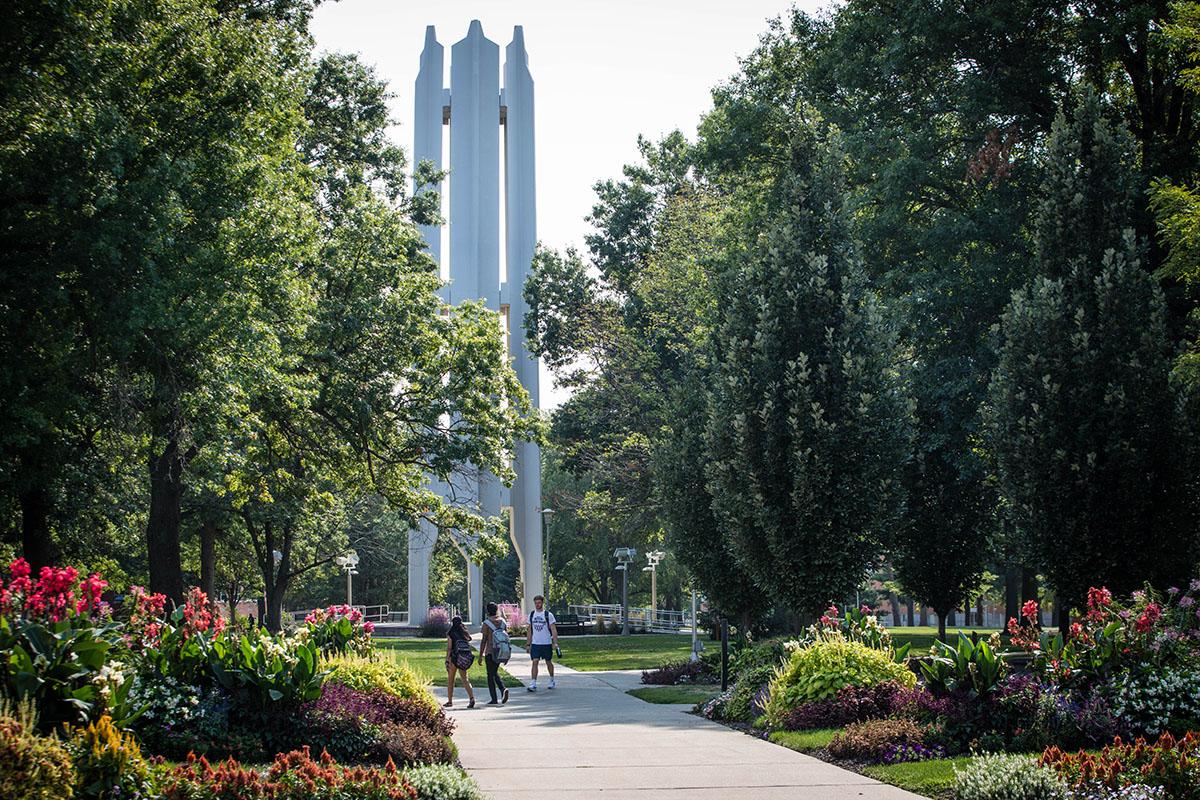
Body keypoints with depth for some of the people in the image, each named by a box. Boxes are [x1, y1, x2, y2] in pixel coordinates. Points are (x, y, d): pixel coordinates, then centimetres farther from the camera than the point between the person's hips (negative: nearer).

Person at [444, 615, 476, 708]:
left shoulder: (451, 633, -3)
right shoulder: (465, 633, 11)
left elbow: (449, 648, -8)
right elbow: (468, 646, 11)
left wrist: (447, 661, -9)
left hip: (454, 657, -4)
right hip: (465, 658, 4)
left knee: (450, 679, 12)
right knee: (465, 679, 4)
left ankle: (450, 701, 17)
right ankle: (472, 698, -17)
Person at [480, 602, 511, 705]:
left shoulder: (487, 623, -11)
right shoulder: (503, 621, 5)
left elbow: (484, 640, -12)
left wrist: (480, 655, -7)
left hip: (490, 652, -5)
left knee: (490, 675, 4)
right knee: (495, 672, 21)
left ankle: (494, 699, 4)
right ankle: (503, 689, -3)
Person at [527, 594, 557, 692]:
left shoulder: (548, 615, -5)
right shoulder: (531, 615, 6)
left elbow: (553, 630, -6)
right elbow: (530, 630, 13)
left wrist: (555, 643, -14)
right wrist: (529, 644, 10)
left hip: (547, 643, -2)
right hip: (535, 643, 2)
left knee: (548, 662, 10)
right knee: (535, 662, -10)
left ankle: (552, 680, 30)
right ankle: (533, 684, -14)